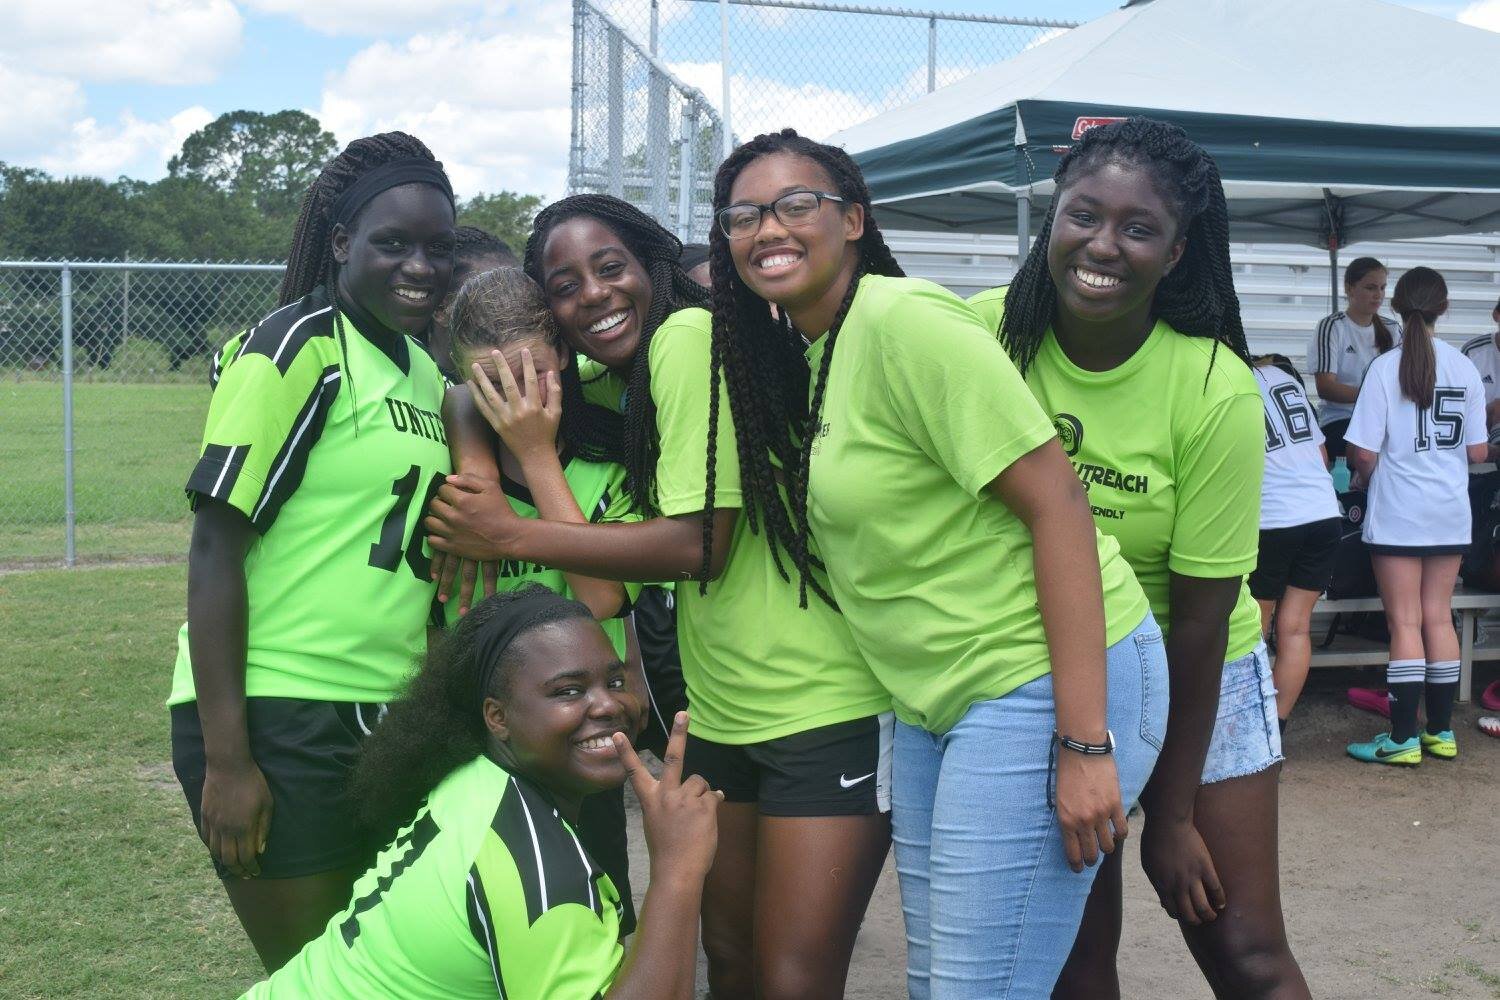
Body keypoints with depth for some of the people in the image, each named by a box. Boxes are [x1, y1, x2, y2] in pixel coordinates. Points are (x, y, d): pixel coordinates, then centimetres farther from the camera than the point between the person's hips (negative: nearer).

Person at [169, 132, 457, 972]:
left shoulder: (426, 371, 11)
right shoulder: (296, 349, -11)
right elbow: (215, 547, -15)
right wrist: (224, 757, -17)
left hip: (386, 719, 7)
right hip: (277, 721, -7)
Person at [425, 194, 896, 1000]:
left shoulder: (690, 337, -16)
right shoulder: (614, 381, 10)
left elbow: (698, 543, -20)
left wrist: (510, 534, -14)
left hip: (828, 706, -9)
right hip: (722, 712, 9)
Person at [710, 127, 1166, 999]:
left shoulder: (906, 323, -17)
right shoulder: (799, 351, 10)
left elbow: (1057, 504, -20)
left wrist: (1084, 744, -23)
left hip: (1044, 686, -9)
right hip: (936, 698, 9)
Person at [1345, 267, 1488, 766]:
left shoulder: (1386, 367, -12)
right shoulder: (1465, 368, -1)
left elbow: (1363, 452, -14)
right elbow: (1478, 451, 3)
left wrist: (1369, 476, 9)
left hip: (1398, 513, -4)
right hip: (1450, 513, 4)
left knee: (1405, 624, 0)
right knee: (1439, 618, 13)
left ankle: (1402, 739, 3)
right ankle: (1441, 732, 19)